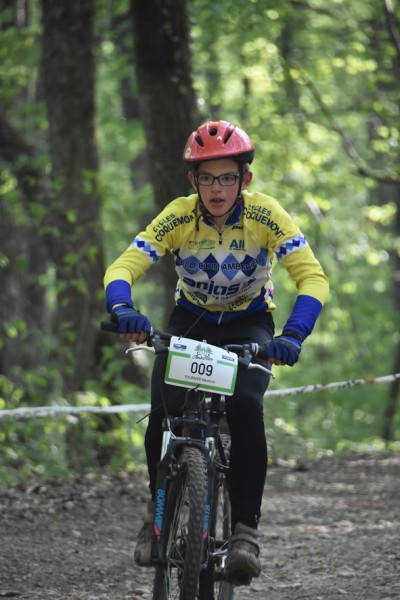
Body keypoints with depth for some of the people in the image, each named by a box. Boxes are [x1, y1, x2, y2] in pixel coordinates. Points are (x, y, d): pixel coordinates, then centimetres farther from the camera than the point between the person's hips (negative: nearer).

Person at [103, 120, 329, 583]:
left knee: (245, 407, -29)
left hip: (249, 324, -1)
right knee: (165, 410, -23)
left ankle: (245, 529, -20)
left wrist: (293, 336, -46)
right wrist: (123, 309, -50)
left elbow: (312, 277, -29)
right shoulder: (178, 216, -21)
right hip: (191, 319, 1)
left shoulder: (265, 215, -23)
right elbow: (123, 267, -27)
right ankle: (159, 508, 4)